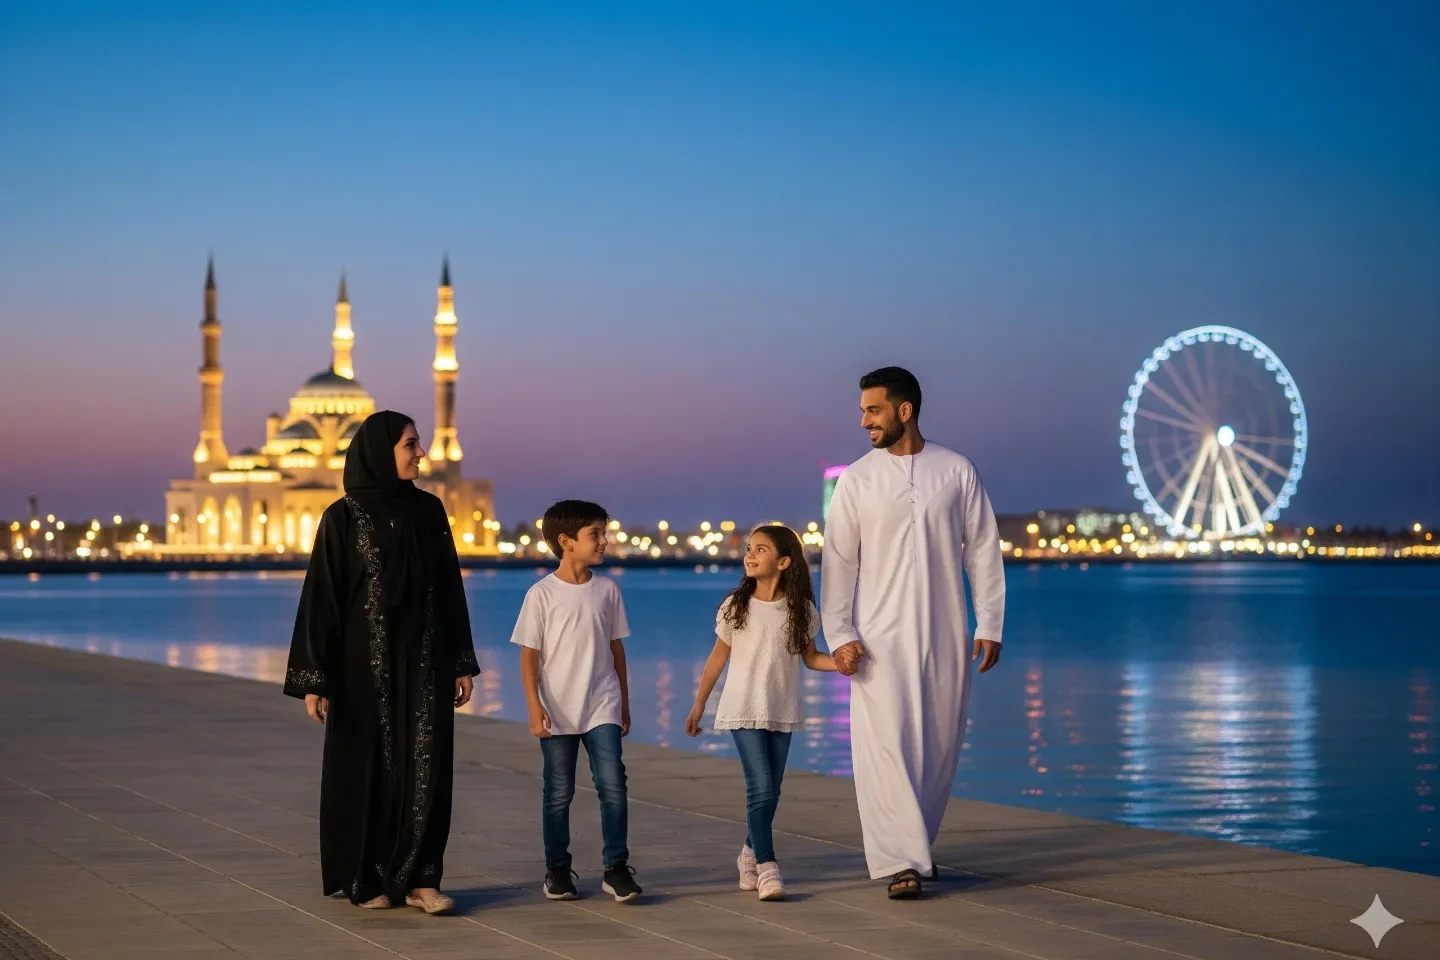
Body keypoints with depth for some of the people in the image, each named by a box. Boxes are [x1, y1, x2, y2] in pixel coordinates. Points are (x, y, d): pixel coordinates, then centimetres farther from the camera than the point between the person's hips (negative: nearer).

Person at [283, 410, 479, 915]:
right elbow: (321, 596, -7)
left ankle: (419, 878, 5)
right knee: (369, 766, 4)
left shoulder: (429, 510, 6)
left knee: (426, 766, -1)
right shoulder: (343, 516, -6)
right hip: (366, 661, -3)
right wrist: (313, 678, -11)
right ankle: (367, 878, 15)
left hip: (424, 659, 3)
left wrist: (463, 662, 7)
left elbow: (450, 589, 10)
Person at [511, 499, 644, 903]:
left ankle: (616, 867, -2)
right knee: (558, 792, 7)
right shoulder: (541, 594, -6)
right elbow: (529, 655, -5)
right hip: (558, 711, -2)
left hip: (602, 707, 2)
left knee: (612, 784, -9)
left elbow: (616, 648, 11)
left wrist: (624, 703, 13)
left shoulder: (607, 590, 4)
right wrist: (535, 707, -12)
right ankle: (557, 869, 19)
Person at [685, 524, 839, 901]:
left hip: (782, 712, 3)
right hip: (743, 710, -3)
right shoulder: (735, 607, -3)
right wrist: (698, 706, 8)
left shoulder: (801, 610, 1)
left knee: (770, 791, 9)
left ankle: (750, 853, 29)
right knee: (761, 787, -13)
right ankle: (766, 867, -11)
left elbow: (810, 657, 10)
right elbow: (719, 656, 6)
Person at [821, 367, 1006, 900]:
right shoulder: (857, 480, 3)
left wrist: (989, 626, 1)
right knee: (885, 746, -9)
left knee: (940, 746, 7)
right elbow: (839, 561, 1)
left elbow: (982, 551, 6)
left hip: (945, 636, 1)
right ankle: (901, 862, -8)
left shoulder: (957, 472, 4)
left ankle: (916, 842, 25)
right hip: (880, 637, -1)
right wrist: (839, 635, -7)